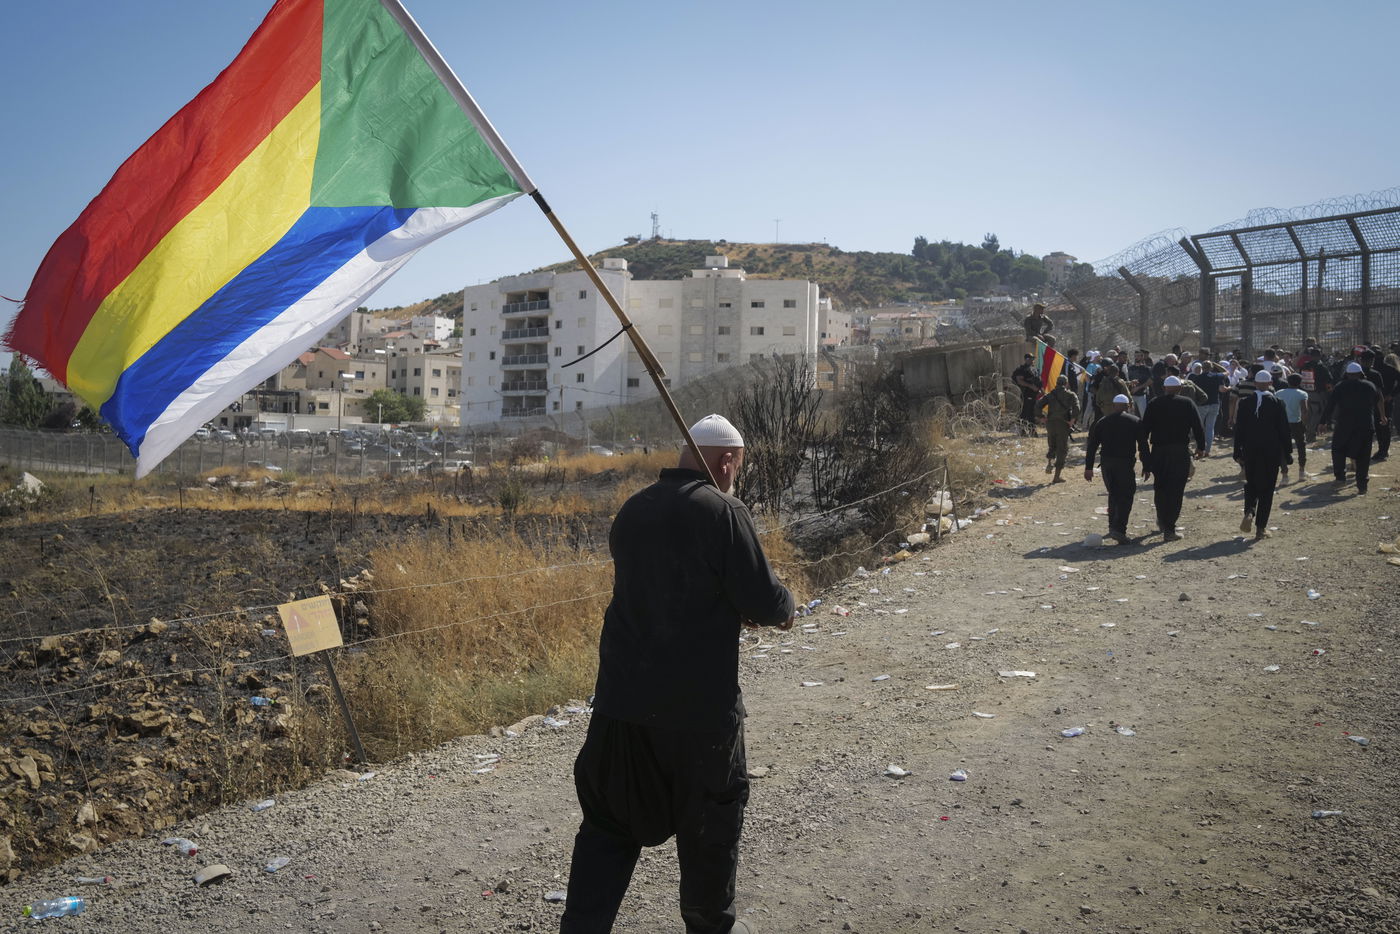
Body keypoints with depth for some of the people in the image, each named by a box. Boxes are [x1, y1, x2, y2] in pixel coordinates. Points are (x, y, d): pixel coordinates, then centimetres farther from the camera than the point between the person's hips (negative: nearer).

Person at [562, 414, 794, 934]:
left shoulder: (632, 511, 6)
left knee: (610, 822, 16)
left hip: (622, 699, 5)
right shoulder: (723, 512, -14)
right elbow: (764, 603, -14)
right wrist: (784, 607, 9)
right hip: (699, 706, -5)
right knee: (710, 823, 16)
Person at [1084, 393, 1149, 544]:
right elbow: (1143, 446, 0)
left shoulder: (1101, 422, 10)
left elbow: (1091, 446, 7)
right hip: (1125, 464, -4)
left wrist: (1088, 467, 9)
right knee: (1126, 496, -1)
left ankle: (1113, 526, 24)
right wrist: (1146, 467, 5)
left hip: (1106, 464, 4)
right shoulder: (1135, 422, 3)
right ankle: (1119, 529, -14)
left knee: (1113, 495, 18)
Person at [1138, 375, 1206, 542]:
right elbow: (1197, 427, -2)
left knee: (1160, 486, 19)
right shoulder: (1187, 403, 0)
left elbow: (1144, 429, 3)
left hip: (1158, 451, 2)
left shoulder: (1153, 404, 4)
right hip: (1180, 451, -2)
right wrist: (1201, 447, 12)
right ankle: (1169, 529, -4)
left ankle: (1162, 520, 33)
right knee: (1176, 490, 0)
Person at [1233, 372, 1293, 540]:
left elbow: (1239, 430, -1)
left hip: (1250, 452, 1)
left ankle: (1249, 512, -9)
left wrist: (1238, 453, 6)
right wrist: (1286, 453, 5)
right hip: (1272, 452, -1)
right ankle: (1261, 528, 6)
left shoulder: (1245, 403, -4)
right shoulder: (1277, 403, -7)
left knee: (1251, 484, 17)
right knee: (1267, 488, 6)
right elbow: (1284, 431, -4)